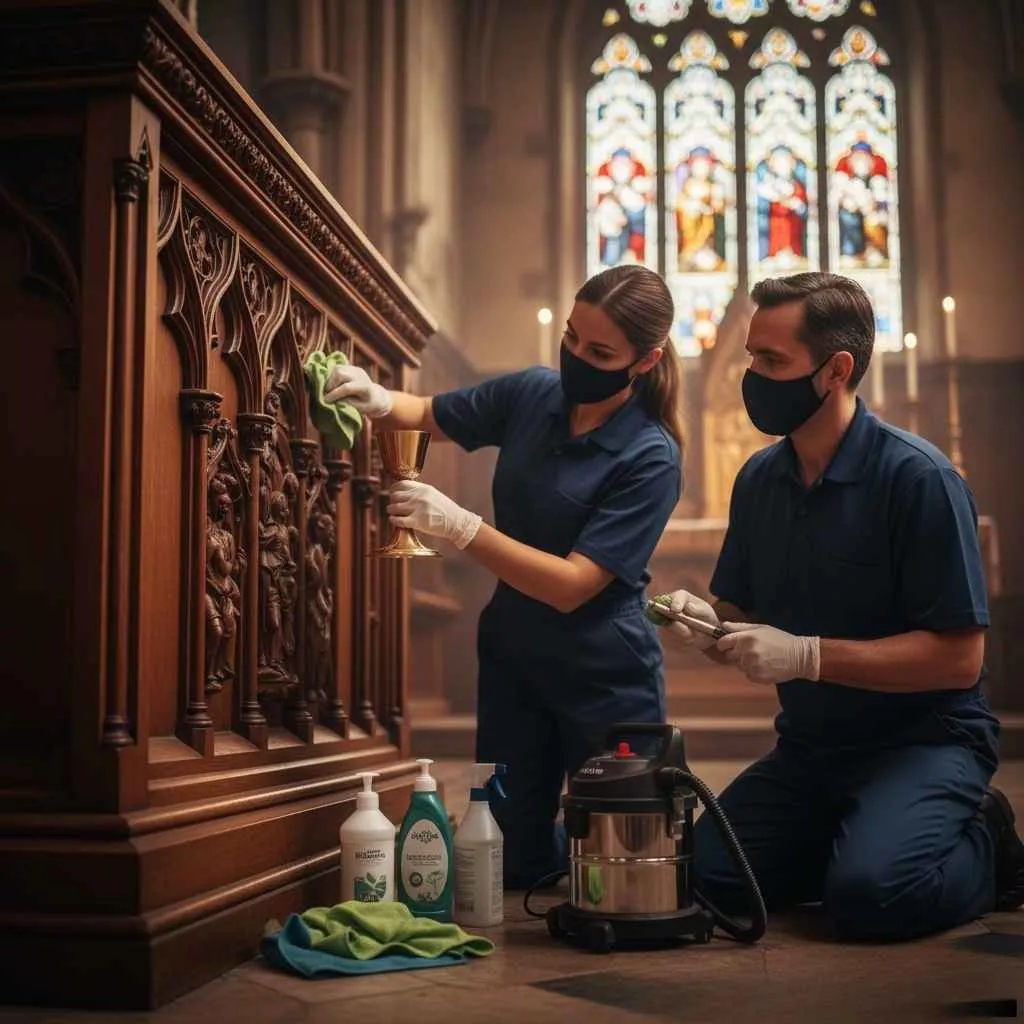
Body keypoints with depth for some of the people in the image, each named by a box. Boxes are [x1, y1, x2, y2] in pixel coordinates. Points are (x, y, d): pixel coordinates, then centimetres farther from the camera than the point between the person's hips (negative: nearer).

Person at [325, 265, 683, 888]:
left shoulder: (650, 458, -20)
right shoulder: (532, 394, -4)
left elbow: (572, 585, -26)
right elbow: (427, 414, 11)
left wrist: (458, 526, -32)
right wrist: (381, 401, -12)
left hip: (606, 680, -4)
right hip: (513, 659, 5)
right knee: (513, 863, 11)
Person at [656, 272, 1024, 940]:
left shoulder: (918, 478, -17)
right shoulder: (761, 478, 3)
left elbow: (959, 657, -19)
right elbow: (744, 615, 13)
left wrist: (806, 654, -24)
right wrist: (706, 621, -11)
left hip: (926, 738, -6)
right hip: (810, 745, 6)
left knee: (868, 894, -29)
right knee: (709, 876, -11)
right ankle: (855, 835, 13)